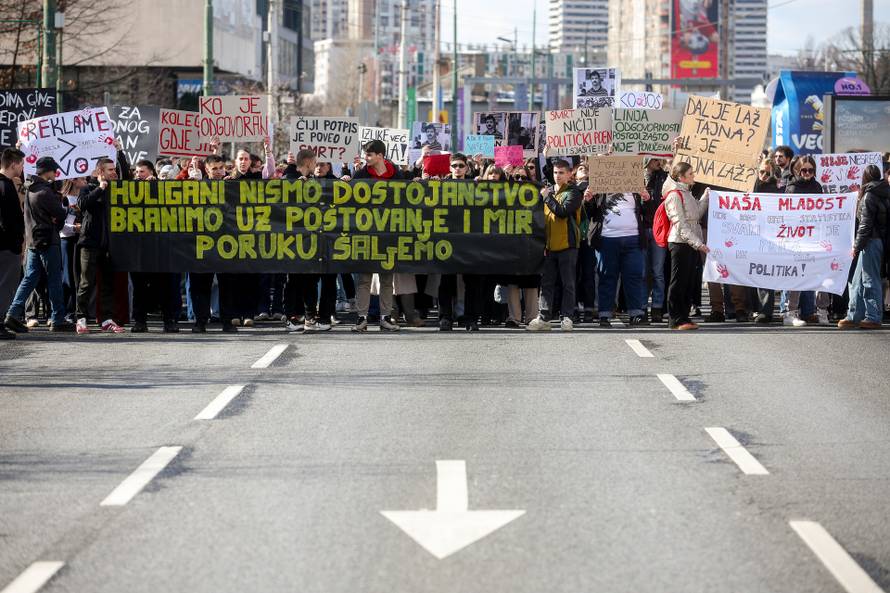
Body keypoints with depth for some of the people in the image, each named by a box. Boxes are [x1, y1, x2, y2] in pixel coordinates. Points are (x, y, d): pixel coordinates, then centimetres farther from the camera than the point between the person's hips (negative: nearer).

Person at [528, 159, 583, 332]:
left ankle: (566, 317, 1)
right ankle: (543, 318, 7)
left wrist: (548, 197, -11)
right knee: (546, 283, 5)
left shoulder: (573, 193, -3)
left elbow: (563, 212, -19)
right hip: (550, 245, 6)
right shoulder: (548, 191, 16)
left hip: (567, 244, -6)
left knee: (568, 283, -1)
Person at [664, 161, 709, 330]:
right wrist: (697, 243, -21)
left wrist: (706, 196, 14)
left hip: (692, 243, 9)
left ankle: (684, 317, 15)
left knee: (689, 283, 10)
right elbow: (680, 223, -17)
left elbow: (697, 214, 19)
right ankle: (677, 320, -2)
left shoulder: (687, 193, 18)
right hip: (680, 242, -9)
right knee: (679, 281, -5)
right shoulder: (675, 195, -11)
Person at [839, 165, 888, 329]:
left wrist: (857, 245, -11)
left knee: (870, 280, -4)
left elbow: (865, 224, -15)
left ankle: (873, 318, -2)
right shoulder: (885, 194, 12)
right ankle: (854, 316, 15)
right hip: (881, 240, 8)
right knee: (857, 281, 13)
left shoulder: (869, 196, -11)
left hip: (871, 242, -8)